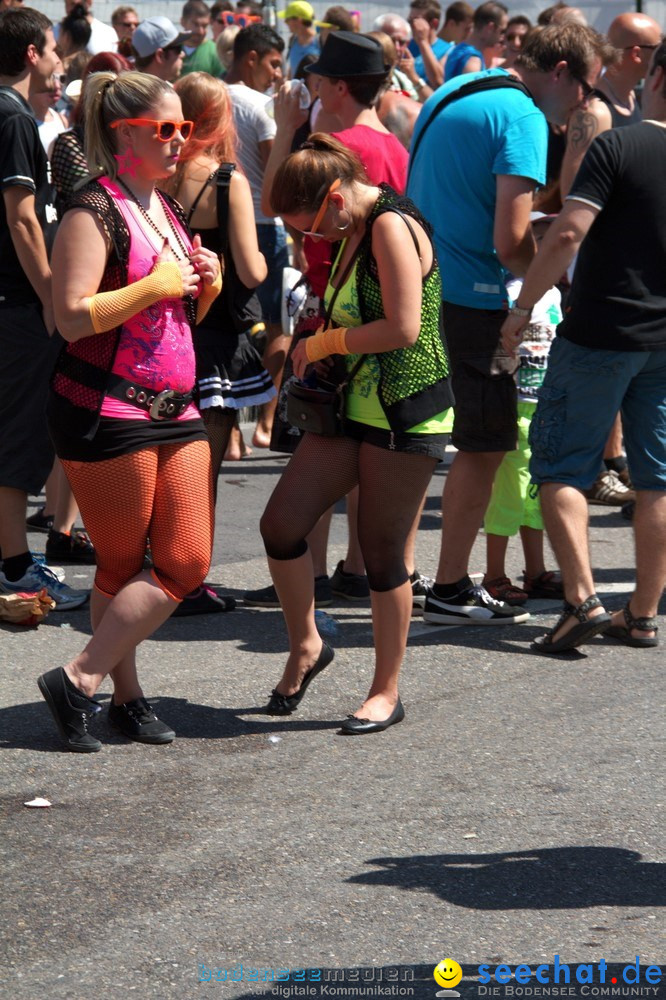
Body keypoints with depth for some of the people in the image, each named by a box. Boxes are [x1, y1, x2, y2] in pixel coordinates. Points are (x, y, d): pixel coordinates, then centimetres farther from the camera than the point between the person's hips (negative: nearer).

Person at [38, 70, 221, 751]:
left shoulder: (166, 210, 16)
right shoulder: (95, 212, -11)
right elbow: (73, 316, -22)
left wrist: (205, 287, 6)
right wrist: (155, 286, -18)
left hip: (175, 410, 8)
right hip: (106, 410, -8)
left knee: (188, 562, 2)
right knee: (121, 566, -1)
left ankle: (83, 680, 10)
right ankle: (100, 688, 10)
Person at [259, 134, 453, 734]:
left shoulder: (392, 226, -15)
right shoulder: (354, 233, 13)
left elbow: (404, 328, -23)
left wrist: (325, 343, -10)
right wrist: (320, 337, 7)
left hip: (404, 414, -9)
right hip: (352, 407, 9)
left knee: (383, 552, -1)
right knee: (281, 524, -1)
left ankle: (387, 692, 12)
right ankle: (305, 647, 19)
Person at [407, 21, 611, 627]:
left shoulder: (452, 93, 15)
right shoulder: (522, 117, -14)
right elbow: (511, 242, -20)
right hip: (471, 300, -9)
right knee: (484, 447, 0)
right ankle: (451, 591, 3)